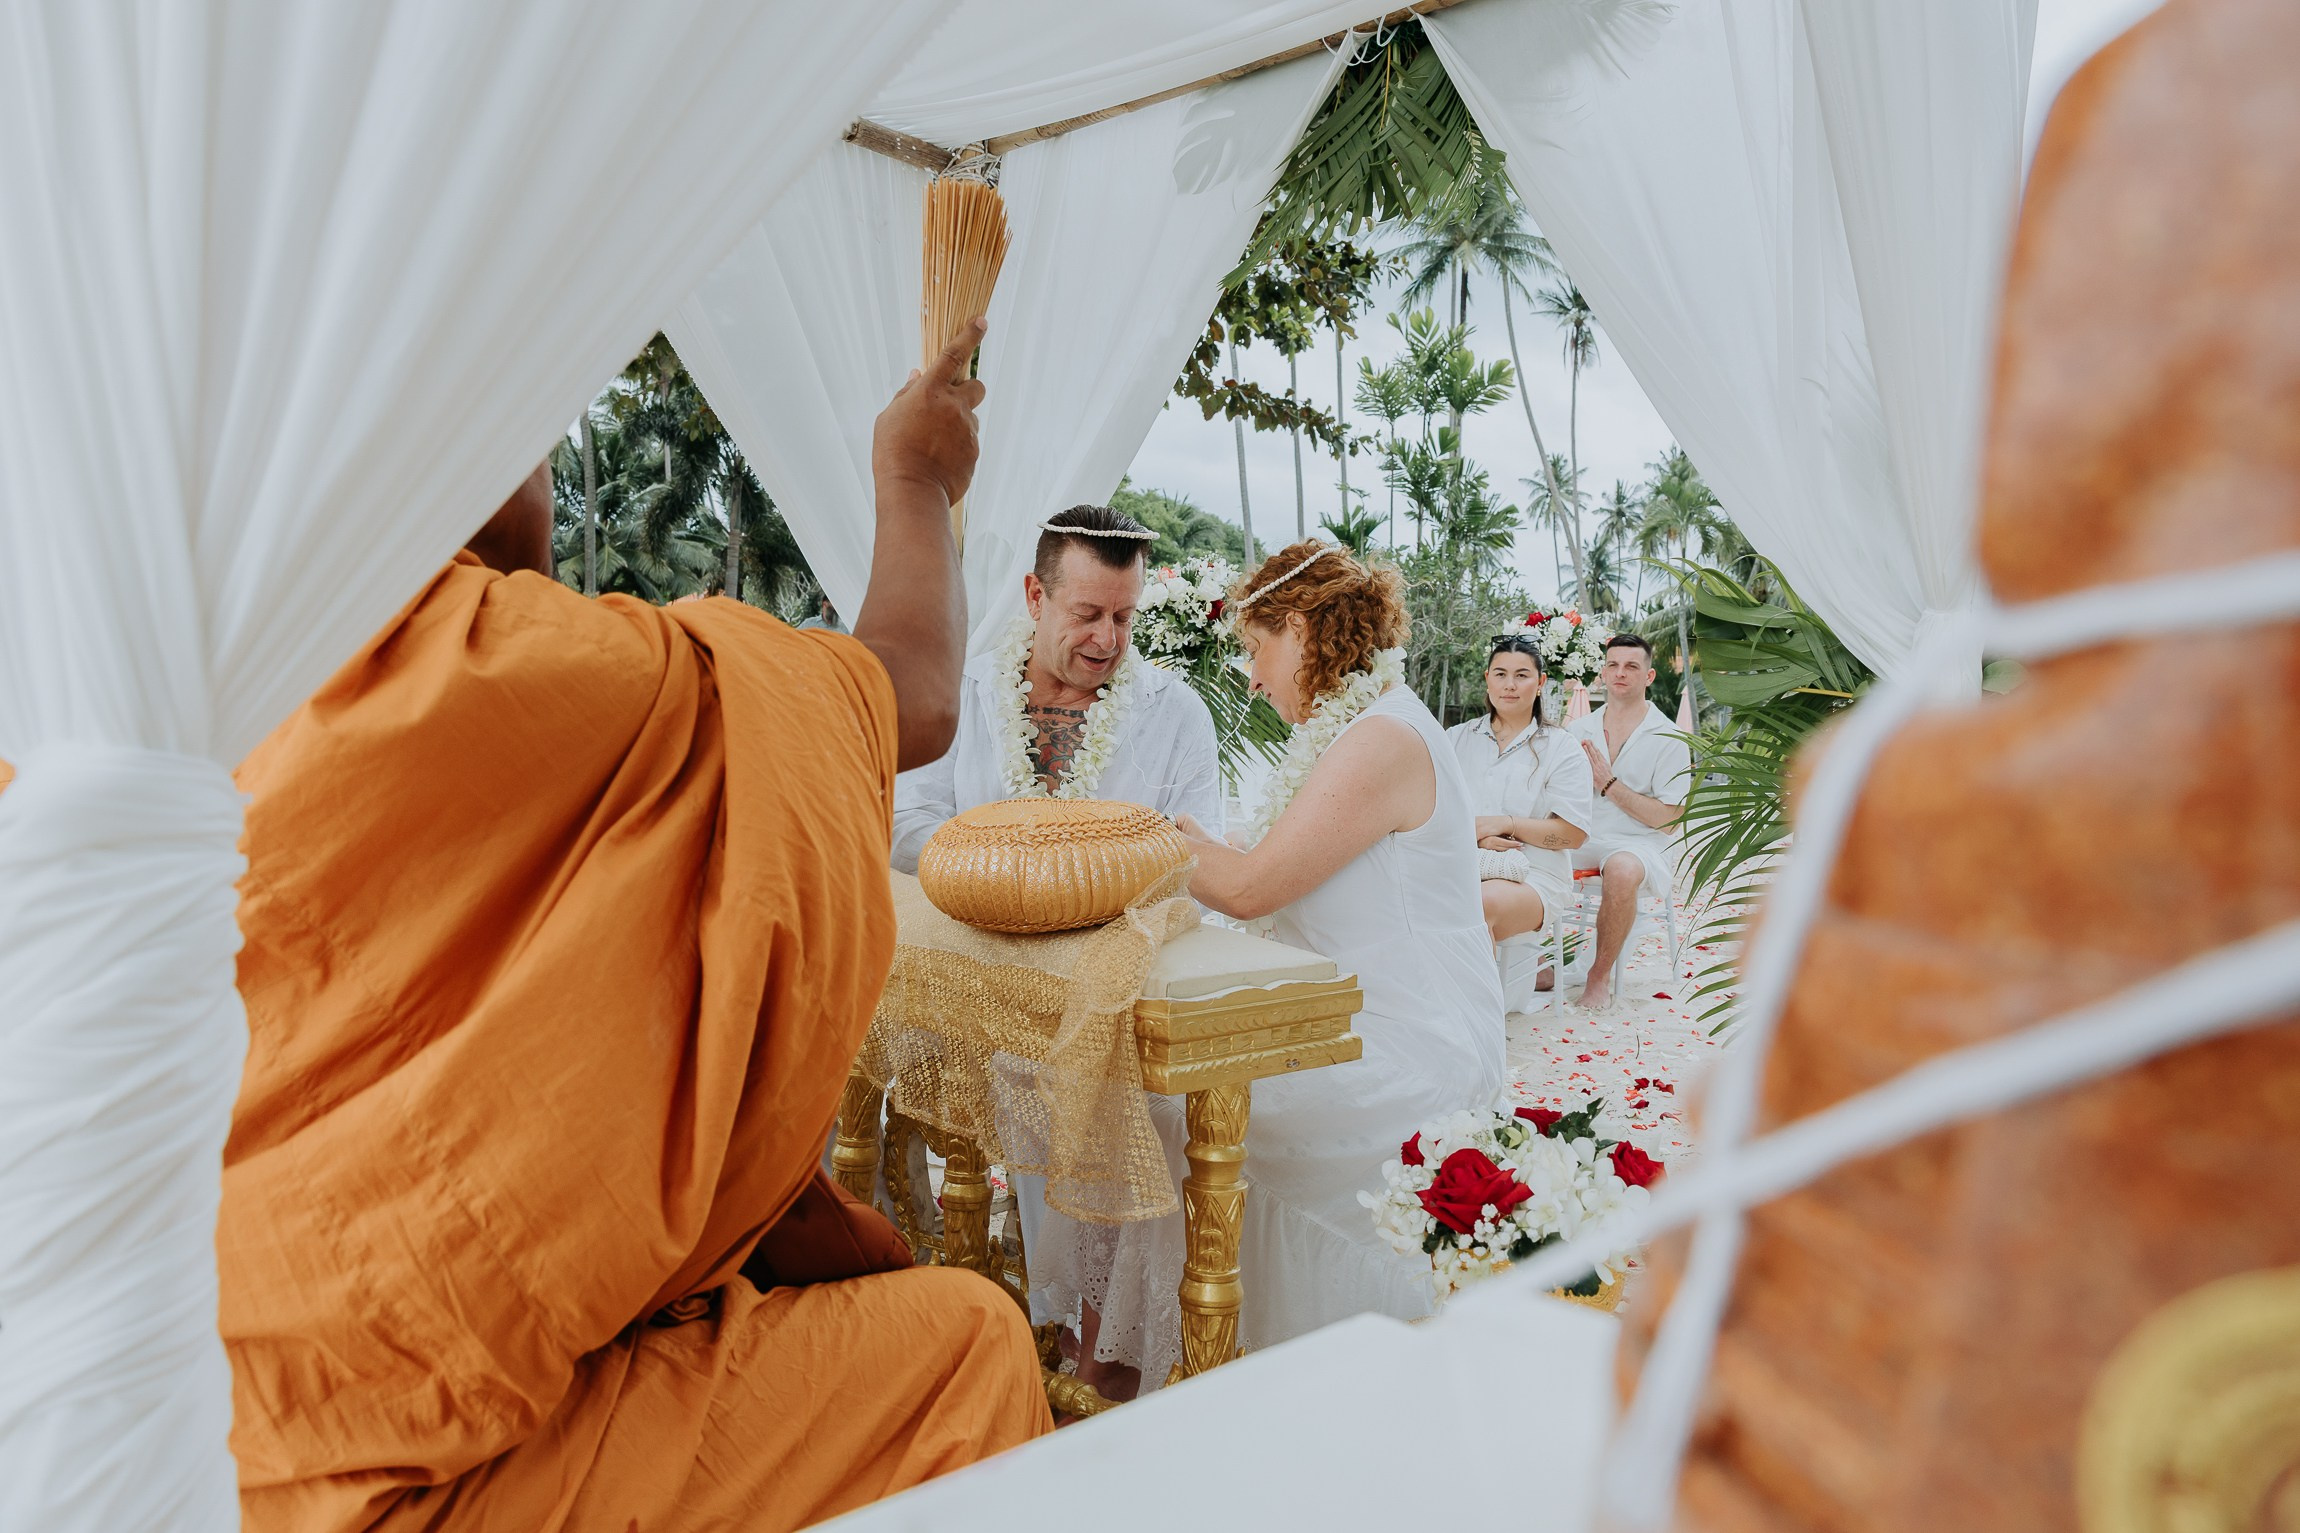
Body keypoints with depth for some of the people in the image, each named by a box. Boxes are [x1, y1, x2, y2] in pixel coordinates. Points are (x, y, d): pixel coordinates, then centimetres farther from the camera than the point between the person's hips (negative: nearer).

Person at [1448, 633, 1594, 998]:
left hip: (1533, 875, -2)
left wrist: (1507, 824, -10)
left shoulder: (1561, 749, 8)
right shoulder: (1457, 739, 18)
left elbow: (1574, 833, 1)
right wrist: (1474, 836, -10)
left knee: (1481, 903, -38)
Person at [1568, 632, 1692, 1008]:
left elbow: (1667, 819, -7)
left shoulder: (1668, 738, -1)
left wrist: (1608, 784, -12)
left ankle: (1600, 976, -18)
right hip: (1577, 840, 4)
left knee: (1622, 869, -39)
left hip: (1637, 843, -4)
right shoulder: (1579, 731, 12)